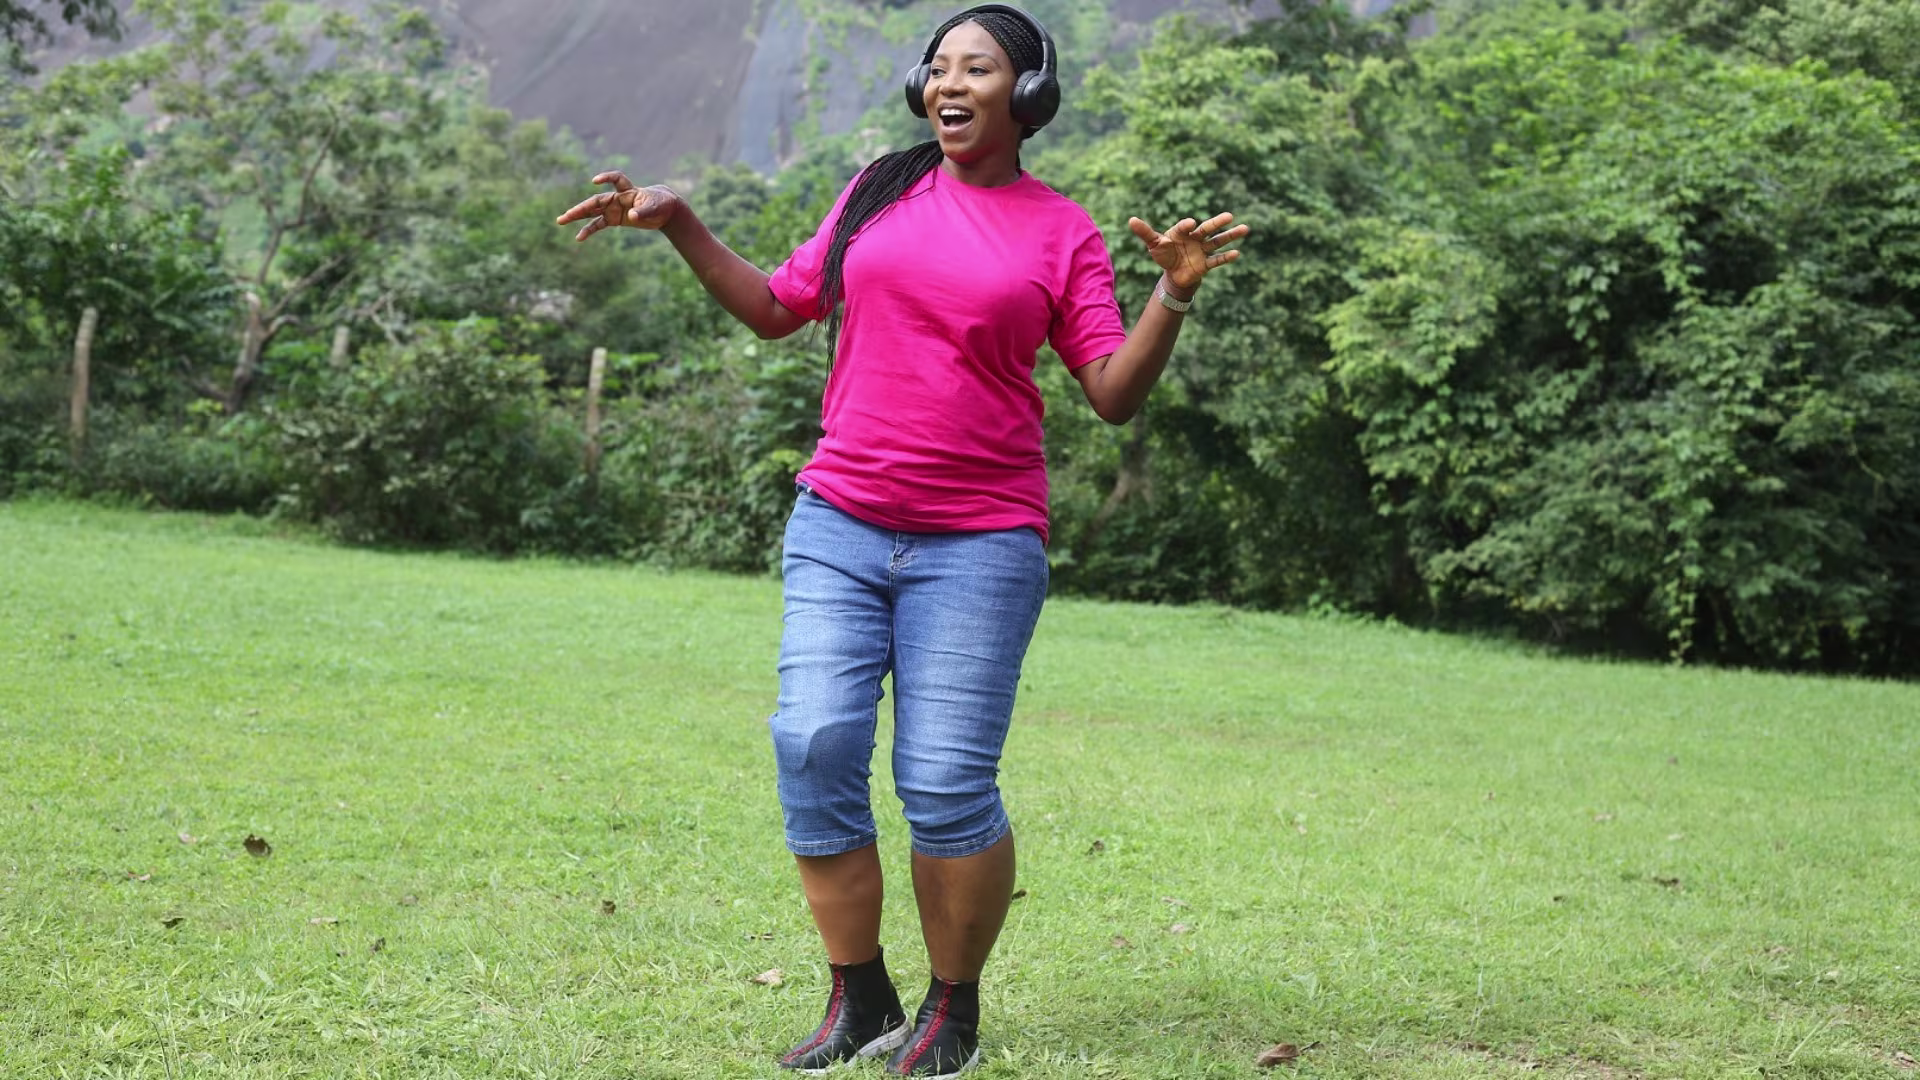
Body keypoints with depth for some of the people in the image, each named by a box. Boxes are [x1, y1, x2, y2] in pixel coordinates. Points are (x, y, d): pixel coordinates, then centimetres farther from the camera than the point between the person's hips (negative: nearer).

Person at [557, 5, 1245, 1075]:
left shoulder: (1064, 232, 3)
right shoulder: (880, 190, 12)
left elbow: (1116, 394, -1)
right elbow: (778, 307, 20)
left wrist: (1175, 295, -15)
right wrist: (677, 222, 13)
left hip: (978, 543, -3)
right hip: (838, 525, 3)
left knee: (948, 783, -7)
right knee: (815, 750, -6)